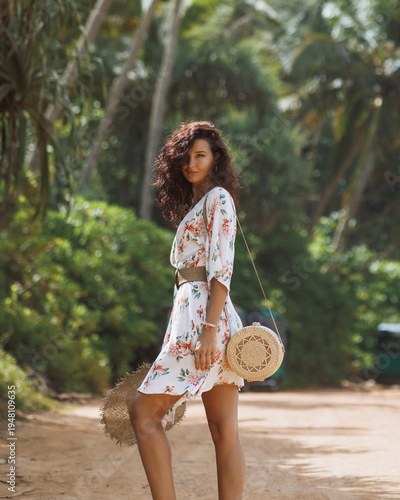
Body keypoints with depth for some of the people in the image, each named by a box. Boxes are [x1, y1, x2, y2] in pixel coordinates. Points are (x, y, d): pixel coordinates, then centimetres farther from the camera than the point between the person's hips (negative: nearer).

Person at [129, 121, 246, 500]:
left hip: (204, 313, -10)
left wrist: (208, 330, -23)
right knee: (224, 431, 3)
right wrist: (179, 337, 21)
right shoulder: (194, 205, 24)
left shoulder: (218, 198, -4)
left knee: (144, 412, -9)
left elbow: (222, 269, -14)